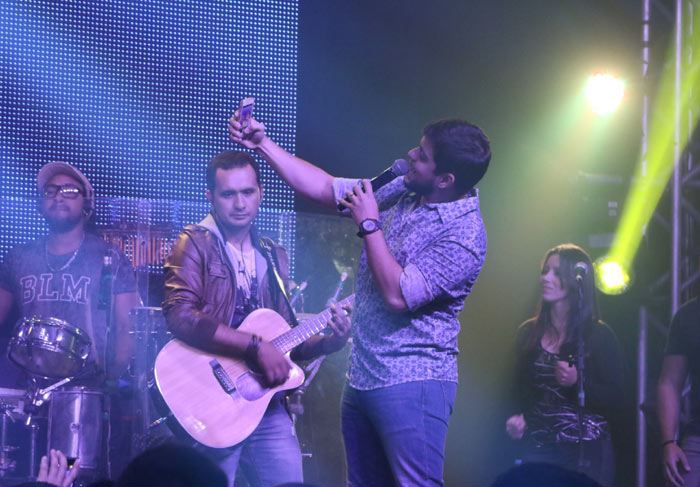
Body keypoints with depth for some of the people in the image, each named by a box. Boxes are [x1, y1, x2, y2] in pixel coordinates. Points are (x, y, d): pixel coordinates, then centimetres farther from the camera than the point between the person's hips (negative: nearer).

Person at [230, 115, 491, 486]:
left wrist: (369, 224, -15)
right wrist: (262, 143, 10)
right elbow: (325, 188, 14)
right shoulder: (404, 192, 6)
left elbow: (398, 295, -23)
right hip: (362, 379, 9)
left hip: (411, 384, -9)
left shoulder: (464, 236, -18)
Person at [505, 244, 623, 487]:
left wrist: (577, 382, -20)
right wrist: (517, 420, -4)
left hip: (586, 452, -3)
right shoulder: (528, 333, 10)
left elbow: (614, 401, -6)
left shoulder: (599, 335, -2)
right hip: (537, 450, 3)